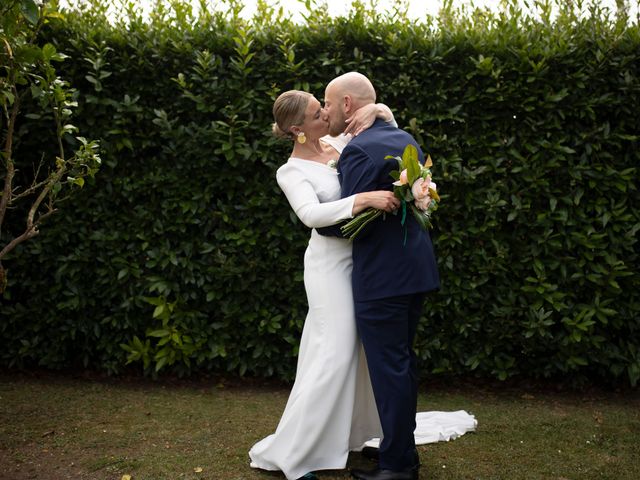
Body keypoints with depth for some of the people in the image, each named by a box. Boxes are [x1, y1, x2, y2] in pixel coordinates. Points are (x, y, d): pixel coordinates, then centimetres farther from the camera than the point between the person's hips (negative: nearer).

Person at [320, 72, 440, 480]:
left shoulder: (359, 151, -17)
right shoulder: (406, 139, 11)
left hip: (382, 276, -9)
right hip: (415, 267, 9)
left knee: (388, 367, 0)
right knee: (404, 360, 18)